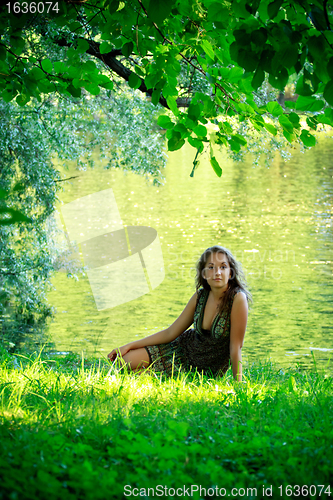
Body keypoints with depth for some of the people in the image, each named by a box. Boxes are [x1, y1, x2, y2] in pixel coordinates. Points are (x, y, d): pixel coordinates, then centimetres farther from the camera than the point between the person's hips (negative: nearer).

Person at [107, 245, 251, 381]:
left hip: (209, 371, -5)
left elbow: (235, 347, -22)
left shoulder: (237, 298, -26)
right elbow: (170, 333, -1)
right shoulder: (200, 296, -9)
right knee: (126, 360, -5)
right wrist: (129, 346, -3)